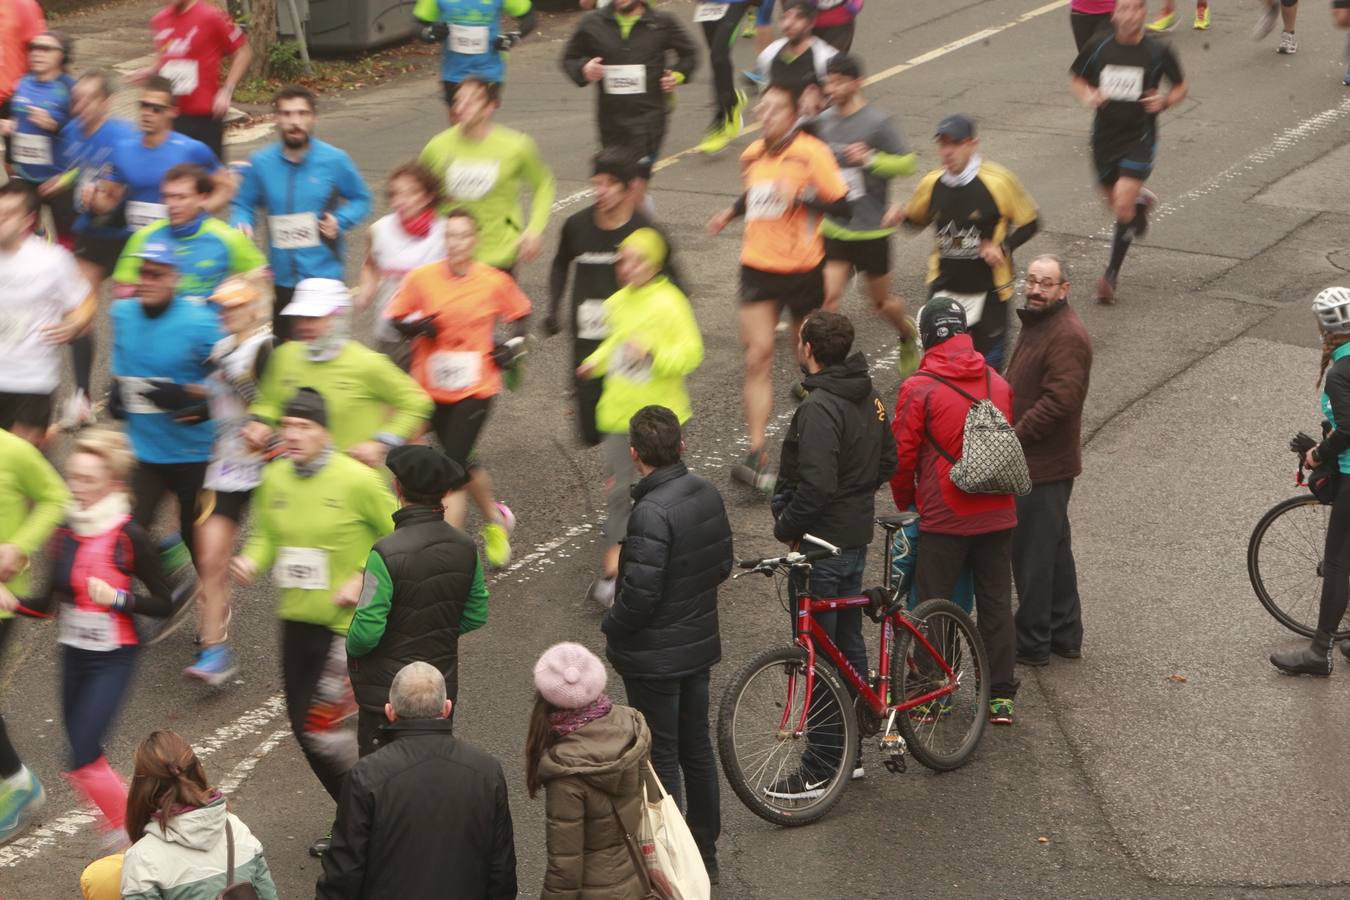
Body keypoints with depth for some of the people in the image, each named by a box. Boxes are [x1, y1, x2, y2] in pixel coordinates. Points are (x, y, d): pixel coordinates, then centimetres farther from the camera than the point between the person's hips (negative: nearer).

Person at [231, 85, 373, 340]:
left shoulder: (335, 160, -5)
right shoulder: (260, 163, -1)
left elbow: (361, 200, 6)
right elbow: (244, 205, 10)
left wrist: (340, 221, -12)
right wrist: (242, 226, -12)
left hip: (324, 277, -2)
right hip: (281, 278, 2)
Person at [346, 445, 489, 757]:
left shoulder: (387, 553, -23)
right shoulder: (465, 547, -5)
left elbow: (367, 631, -21)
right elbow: (476, 616, 6)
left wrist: (352, 646, 1)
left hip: (387, 691, -5)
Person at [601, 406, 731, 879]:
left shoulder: (651, 512, -26)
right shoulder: (708, 495, -1)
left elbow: (640, 593, -26)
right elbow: (723, 565, 9)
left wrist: (611, 626, -8)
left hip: (654, 656, -8)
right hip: (700, 644, 8)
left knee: (660, 758, 4)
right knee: (697, 747, 19)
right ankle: (704, 852, 31)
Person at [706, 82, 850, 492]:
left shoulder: (811, 153, -11)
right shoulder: (753, 155, 7)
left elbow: (844, 207, -14)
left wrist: (800, 197, -26)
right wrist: (731, 212, 12)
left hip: (802, 269, -3)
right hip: (758, 269, 4)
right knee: (757, 358, -9)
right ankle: (757, 456, -12)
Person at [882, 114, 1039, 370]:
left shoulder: (998, 181, -14)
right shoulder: (931, 183, -2)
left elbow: (1030, 223, -3)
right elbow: (917, 219, 17)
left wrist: (1003, 247, -19)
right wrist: (901, 214, -5)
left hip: (988, 291, -3)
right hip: (944, 289, 3)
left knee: (988, 366, 6)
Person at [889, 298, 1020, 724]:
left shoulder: (919, 388, -11)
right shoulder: (998, 383, 6)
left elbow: (902, 455, -7)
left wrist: (905, 501, 10)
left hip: (944, 517, -5)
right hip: (997, 513, 5)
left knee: (932, 605, 7)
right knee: (996, 603, 12)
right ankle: (1001, 697, 15)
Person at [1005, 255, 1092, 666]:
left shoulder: (1067, 336, -21)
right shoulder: (1035, 322, 13)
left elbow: (1059, 401, -28)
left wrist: (1013, 436, -21)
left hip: (1044, 465, -11)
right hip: (1030, 460, 11)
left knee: (1032, 553, -1)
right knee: (1054, 550, 18)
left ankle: (1032, 642, 10)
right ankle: (1065, 635, 30)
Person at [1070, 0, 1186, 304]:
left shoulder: (1158, 52, -8)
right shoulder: (1099, 49, -4)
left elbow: (1180, 87, 5)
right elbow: (1078, 81, 11)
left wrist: (1165, 101, -16)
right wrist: (1088, 96, -11)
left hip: (1139, 138, -3)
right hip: (1105, 136, 3)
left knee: (1123, 204, -15)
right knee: (1114, 201, 18)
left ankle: (1111, 274, -3)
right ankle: (1142, 201, 57)